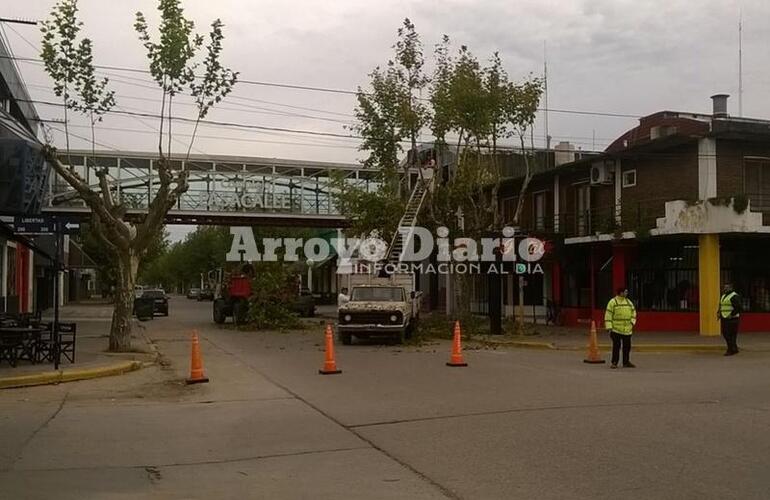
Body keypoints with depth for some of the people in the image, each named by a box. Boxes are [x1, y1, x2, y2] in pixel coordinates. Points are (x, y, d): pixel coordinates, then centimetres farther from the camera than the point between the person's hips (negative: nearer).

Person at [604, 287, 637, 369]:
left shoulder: (629, 302, 12)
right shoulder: (612, 302, -5)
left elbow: (633, 312, 18)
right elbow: (608, 315, -8)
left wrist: (632, 321, 1)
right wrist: (609, 328, -12)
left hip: (627, 330, 5)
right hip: (616, 329, -5)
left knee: (627, 346, 9)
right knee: (616, 346, -3)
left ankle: (626, 362, 21)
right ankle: (614, 363, 6)